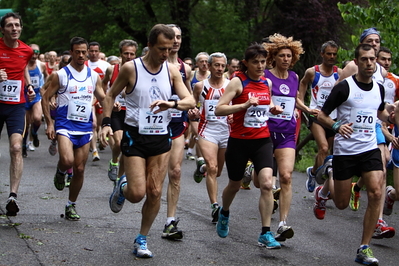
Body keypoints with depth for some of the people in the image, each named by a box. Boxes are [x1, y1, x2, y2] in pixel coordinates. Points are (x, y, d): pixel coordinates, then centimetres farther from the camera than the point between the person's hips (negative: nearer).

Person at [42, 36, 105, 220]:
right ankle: (60, 172, 11)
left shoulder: (93, 76, 9)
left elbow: (103, 98, 17)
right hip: (65, 124, -4)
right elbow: (46, 98, 0)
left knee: (80, 169, 5)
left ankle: (71, 205, 20)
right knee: (67, 160, -26)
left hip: (85, 127, 4)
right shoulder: (61, 75, -3)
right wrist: (49, 123, -8)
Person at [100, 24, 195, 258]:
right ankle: (122, 188, 27)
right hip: (135, 136, -3)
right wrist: (107, 122, -7)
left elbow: (190, 101, -4)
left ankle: (142, 240, 18)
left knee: (155, 192, 1)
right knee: (137, 193, -10)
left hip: (161, 137, 3)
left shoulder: (172, 71, 1)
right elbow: (111, 95, 5)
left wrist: (172, 103, -25)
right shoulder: (131, 68, -8)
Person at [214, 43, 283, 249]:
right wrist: (244, 105, -29)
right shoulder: (238, 82, -10)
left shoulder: (267, 82, 6)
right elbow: (218, 109, -18)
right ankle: (224, 213, 48)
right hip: (239, 141, -3)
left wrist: (273, 109, 3)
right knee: (234, 185, 14)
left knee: (266, 183, -15)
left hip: (262, 140, 3)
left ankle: (265, 234, -11)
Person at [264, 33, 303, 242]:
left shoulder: (294, 78, 11)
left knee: (286, 176, -14)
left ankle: (283, 224, -16)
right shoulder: (265, 77, -4)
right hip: (266, 130, -3)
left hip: (287, 133, 3)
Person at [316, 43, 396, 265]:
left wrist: (390, 117, 4)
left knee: (376, 193, -17)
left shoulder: (379, 88, 7)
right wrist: (336, 125, -24)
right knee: (342, 204, 5)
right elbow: (321, 116, -4)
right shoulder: (344, 87, -9)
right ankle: (326, 189, 44)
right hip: (345, 150, -3)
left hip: (370, 149, 3)